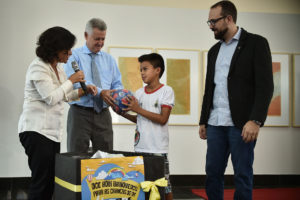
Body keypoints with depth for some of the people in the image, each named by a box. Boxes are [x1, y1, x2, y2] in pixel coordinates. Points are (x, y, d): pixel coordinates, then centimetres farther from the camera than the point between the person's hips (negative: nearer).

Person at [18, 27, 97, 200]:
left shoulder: (58, 68, 16)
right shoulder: (38, 67, -10)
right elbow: (51, 98, -18)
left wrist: (82, 91, 10)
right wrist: (71, 81, -8)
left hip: (53, 132, 8)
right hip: (36, 130, -8)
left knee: (51, 182, 5)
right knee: (42, 181, -9)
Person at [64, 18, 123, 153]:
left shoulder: (109, 59, 17)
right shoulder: (74, 56, 1)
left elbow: (117, 84, 12)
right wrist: (100, 92, -24)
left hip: (103, 114, 4)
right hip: (80, 113, -4)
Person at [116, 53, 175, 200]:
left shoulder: (166, 91, -6)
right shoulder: (139, 93, 11)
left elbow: (163, 119, -13)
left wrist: (138, 109, -14)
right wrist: (124, 114, 3)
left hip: (158, 148, -5)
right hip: (140, 146, 5)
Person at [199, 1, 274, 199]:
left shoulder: (256, 43, -2)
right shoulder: (214, 51, 18)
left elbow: (265, 86, -10)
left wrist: (255, 120, -19)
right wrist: (203, 121, 18)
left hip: (241, 124, -6)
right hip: (215, 124, 6)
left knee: (243, 175, 0)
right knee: (213, 173, 6)